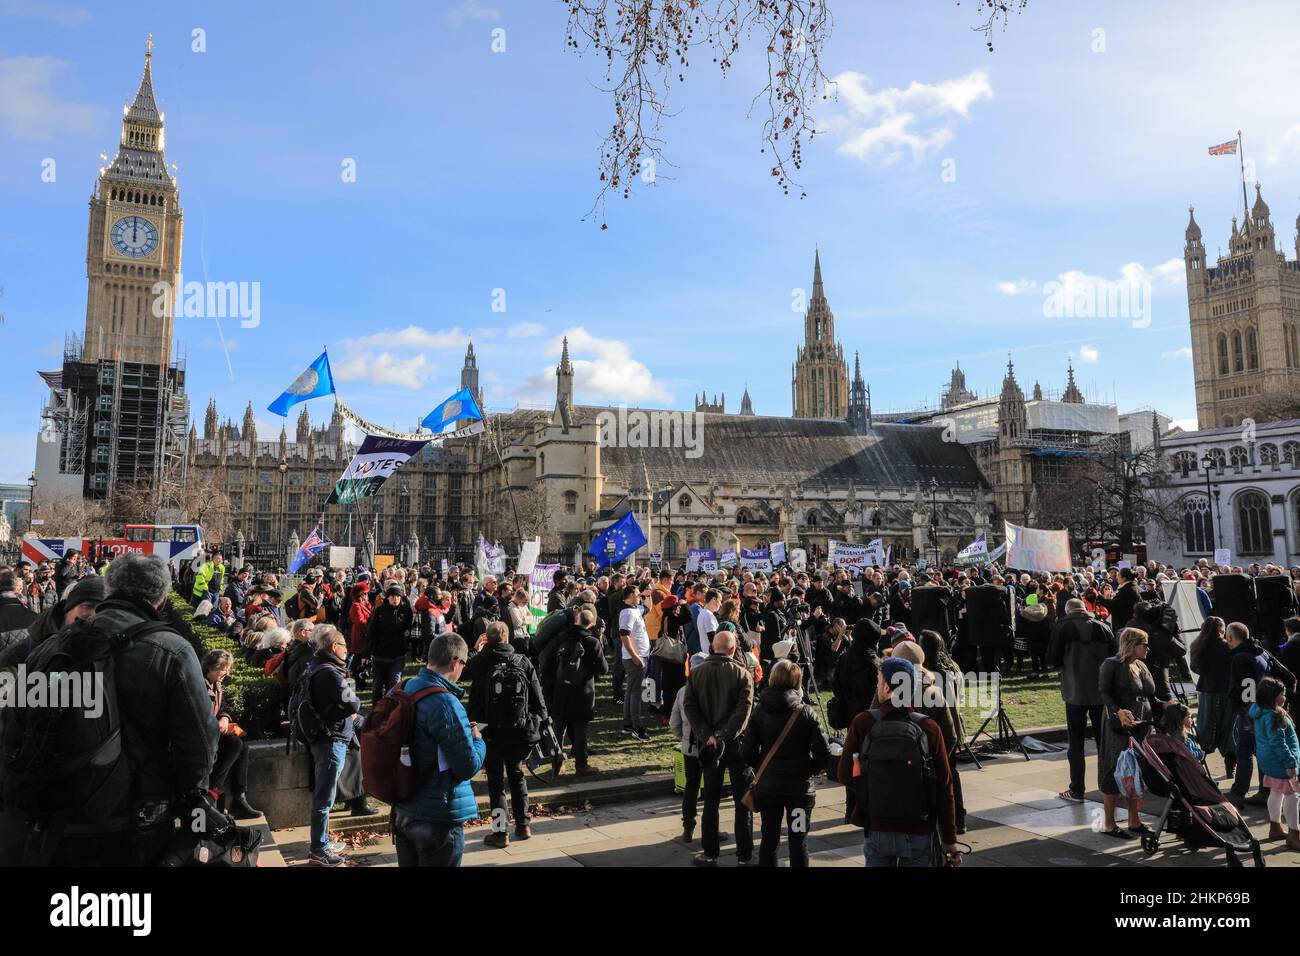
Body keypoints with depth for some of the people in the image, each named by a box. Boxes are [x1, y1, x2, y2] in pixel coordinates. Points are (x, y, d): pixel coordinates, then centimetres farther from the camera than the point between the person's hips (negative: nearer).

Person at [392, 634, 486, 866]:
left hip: (402, 811, 8)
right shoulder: (446, 703, -24)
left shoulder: (403, 690, 1)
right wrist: (478, 739, -1)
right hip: (438, 819, -8)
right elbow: (469, 766, -20)